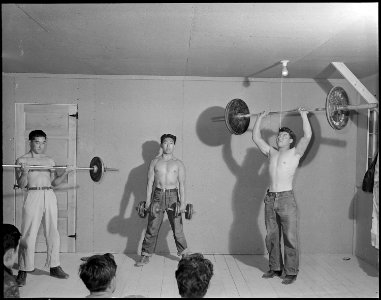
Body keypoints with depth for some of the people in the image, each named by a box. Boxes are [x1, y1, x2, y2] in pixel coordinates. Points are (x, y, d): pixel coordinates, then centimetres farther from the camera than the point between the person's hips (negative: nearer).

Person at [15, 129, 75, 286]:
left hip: (50, 197, 4)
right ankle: (23, 271, 10)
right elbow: (21, 185, -3)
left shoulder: (50, 160, 14)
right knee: (28, 235, -3)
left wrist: (65, 172, 0)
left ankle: (54, 267, 20)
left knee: (53, 233, 8)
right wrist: (25, 172, -21)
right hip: (33, 197, -4)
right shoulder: (22, 160, 2)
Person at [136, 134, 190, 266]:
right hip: (158, 195, 1)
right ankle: (145, 256, 15)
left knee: (177, 228, 2)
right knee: (152, 228, 4)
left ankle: (185, 254, 17)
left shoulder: (178, 163, 4)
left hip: (173, 196, -1)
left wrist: (182, 202, -8)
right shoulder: (155, 162, 6)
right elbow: (150, 182, 4)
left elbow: (182, 184, 0)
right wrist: (148, 200, -3)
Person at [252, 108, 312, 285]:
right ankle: (275, 268, 25)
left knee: (290, 238, 0)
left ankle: (291, 272, 11)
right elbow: (256, 138, 16)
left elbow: (308, 135, -12)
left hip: (286, 199, -5)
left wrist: (304, 115, -10)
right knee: (271, 237, 12)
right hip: (270, 198, 5)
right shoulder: (271, 153, 15)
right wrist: (260, 118, 17)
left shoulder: (295, 153, 1)